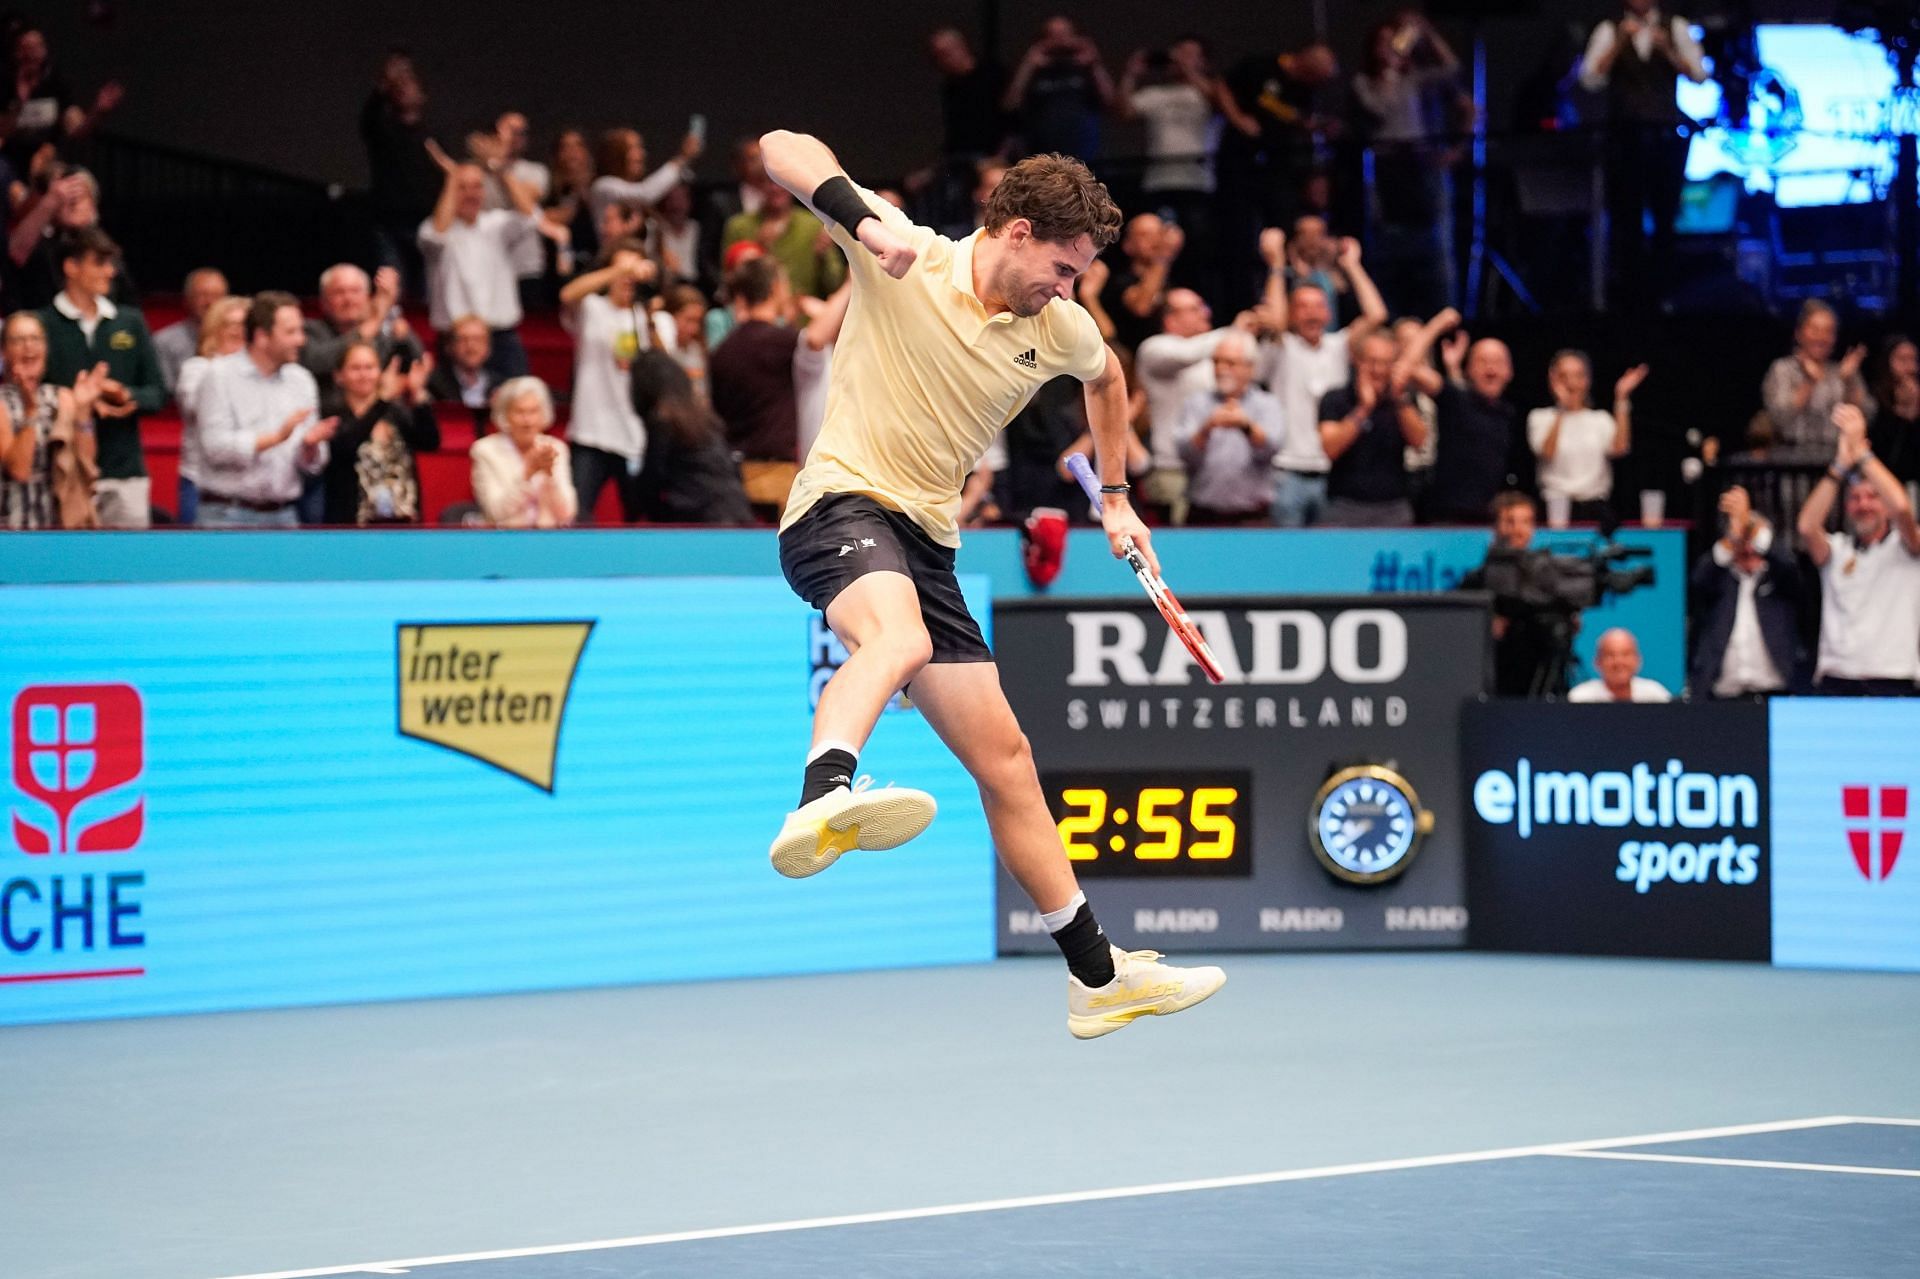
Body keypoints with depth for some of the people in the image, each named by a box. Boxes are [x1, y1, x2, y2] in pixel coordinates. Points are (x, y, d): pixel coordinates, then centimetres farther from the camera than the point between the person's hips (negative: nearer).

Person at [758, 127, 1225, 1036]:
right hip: (842, 505, -7)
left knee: (1005, 759, 11)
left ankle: (1098, 976, 21)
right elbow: (783, 147, -17)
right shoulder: (907, 262, -9)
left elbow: (1106, 377, 34)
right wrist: (862, 215, -33)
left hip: (927, 542, 7)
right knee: (896, 639, -41)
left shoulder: (1059, 329, 8)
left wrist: (1114, 497, 33)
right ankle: (824, 799, -70)